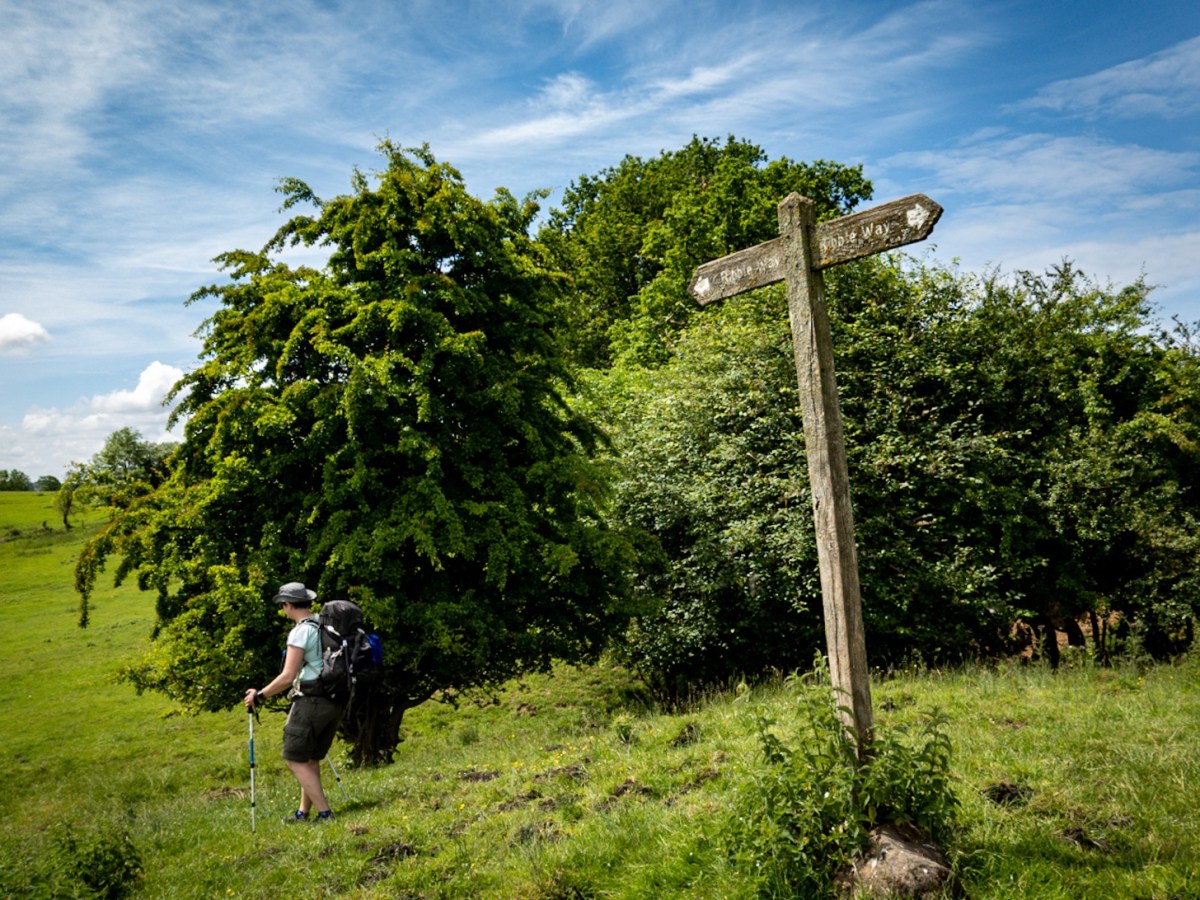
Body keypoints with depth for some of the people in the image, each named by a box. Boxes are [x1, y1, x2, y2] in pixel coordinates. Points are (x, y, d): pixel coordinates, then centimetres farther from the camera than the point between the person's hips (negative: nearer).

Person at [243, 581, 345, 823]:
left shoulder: (300, 632, -13)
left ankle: (324, 813, -4)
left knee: (295, 759, 0)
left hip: (311, 701, -8)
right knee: (311, 759, 18)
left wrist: (259, 696, -5)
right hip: (336, 701, 8)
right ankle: (303, 812, 23)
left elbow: (288, 677, -17)